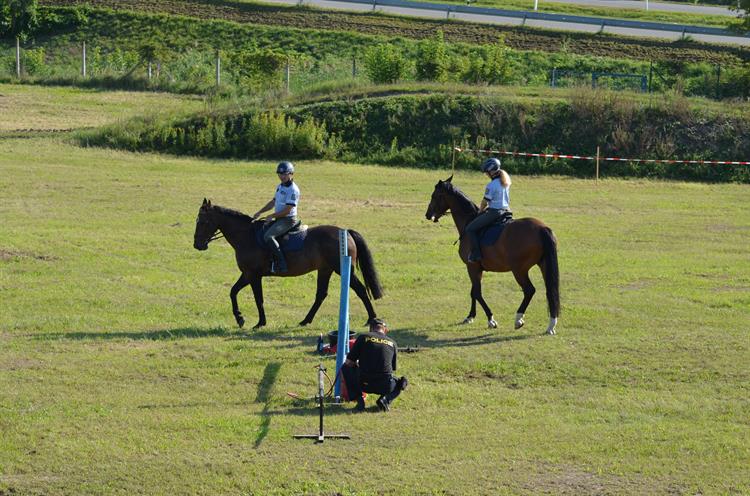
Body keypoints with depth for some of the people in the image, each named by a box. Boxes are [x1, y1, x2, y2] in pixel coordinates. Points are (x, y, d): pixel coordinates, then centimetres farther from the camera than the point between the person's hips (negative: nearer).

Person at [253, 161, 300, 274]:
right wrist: (260, 212, 16)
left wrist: (272, 216, -14)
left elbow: (287, 210, -20)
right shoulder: (280, 187, 13)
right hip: (279, 219, 10)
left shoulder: (293, 190, -17)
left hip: (288, 220, -10)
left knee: (268, 236, -27)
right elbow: (273, 202, 24)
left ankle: (281, 264, -27)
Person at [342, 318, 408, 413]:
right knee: (402, 382, 34)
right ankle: (385, 399, 3)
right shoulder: (392, 343, 12)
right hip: (385, 387, 1)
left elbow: (348, 362, 6)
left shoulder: (363, 338, 5)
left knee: (346, 368, 25)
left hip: (364, 384, -1)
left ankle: (360, 401, 8)